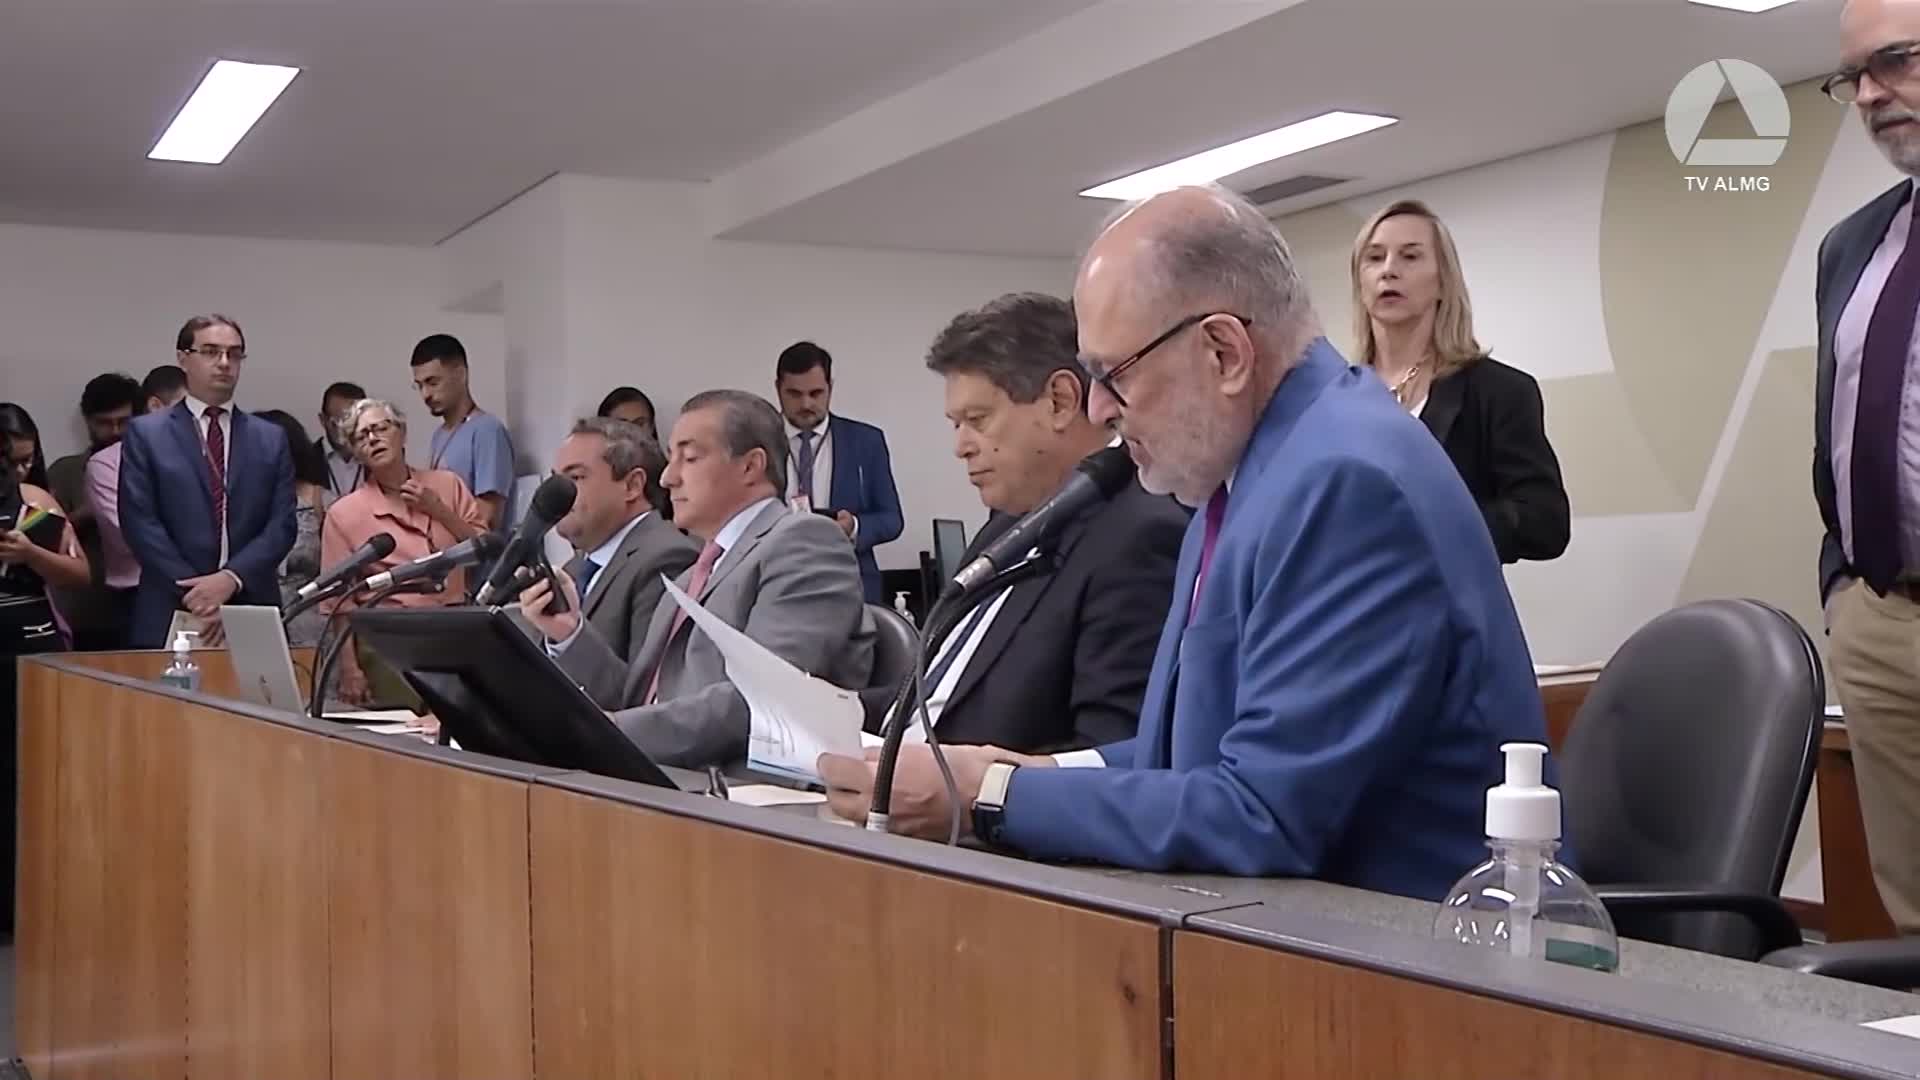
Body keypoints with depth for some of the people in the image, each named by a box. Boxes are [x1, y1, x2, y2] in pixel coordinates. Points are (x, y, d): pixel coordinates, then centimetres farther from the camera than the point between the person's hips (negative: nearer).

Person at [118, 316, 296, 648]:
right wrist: (195, 592, -12)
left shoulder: (271, 439, 11)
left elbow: (282, 525, 3)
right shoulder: (145, 434, 5)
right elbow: (140, 523, -3)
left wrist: (231, 578, -12)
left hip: (253, 616, 2)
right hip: (170, 616, -2)